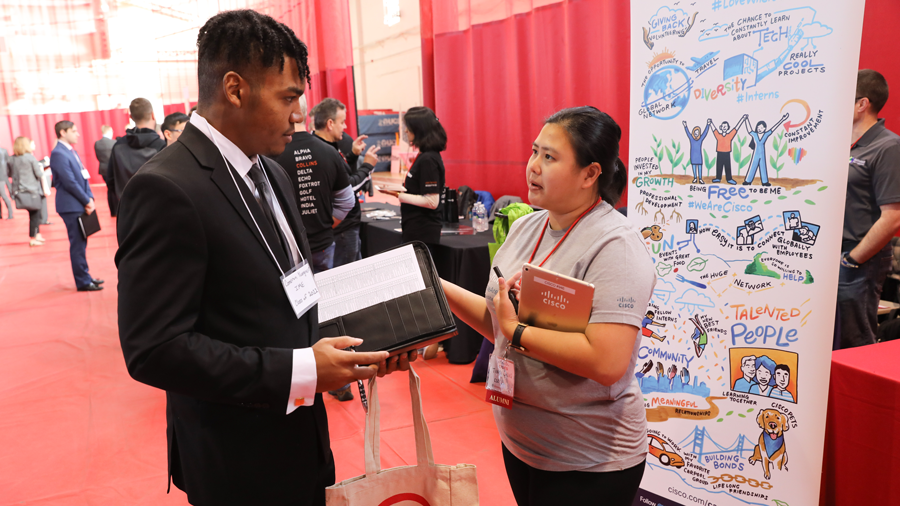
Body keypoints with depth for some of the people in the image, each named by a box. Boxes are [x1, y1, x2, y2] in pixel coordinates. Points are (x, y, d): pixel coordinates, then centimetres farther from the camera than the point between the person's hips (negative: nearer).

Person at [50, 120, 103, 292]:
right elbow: (69, 182, -19)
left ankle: (85, 276, 25)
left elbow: (83, 176, 14)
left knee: (81, 244, 15)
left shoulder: (72, 151, 14)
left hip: (80, 205, 9)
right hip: (71, 206, -9)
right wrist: (87, 201, -13)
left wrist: (90, 198, 2)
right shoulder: (58, 154, -15)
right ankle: (83, 282, 4)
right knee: (78, 245, -3)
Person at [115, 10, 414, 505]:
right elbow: (154, 349, -24)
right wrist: (300, 371, -26)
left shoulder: (273, 173, 5)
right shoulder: (166, 190, -22)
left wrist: (363, 337, -3)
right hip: (239, 463, -7)